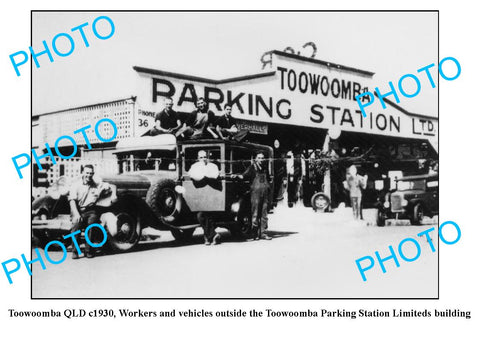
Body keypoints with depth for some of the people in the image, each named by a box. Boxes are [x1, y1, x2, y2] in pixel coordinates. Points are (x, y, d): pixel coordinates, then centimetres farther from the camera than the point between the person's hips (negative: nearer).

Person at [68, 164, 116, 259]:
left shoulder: (98, 185, 15)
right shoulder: (76, 185, 7)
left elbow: (112, 187, 24)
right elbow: (72, 201, -3)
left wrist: (113, 194, 2)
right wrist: (76, 214, -18)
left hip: (91, 211, 1)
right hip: (79, 211, -1)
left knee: (92, 222, -33)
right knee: (77, 223, -33)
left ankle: (89, 250, -22)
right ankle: (75, 251, -21)